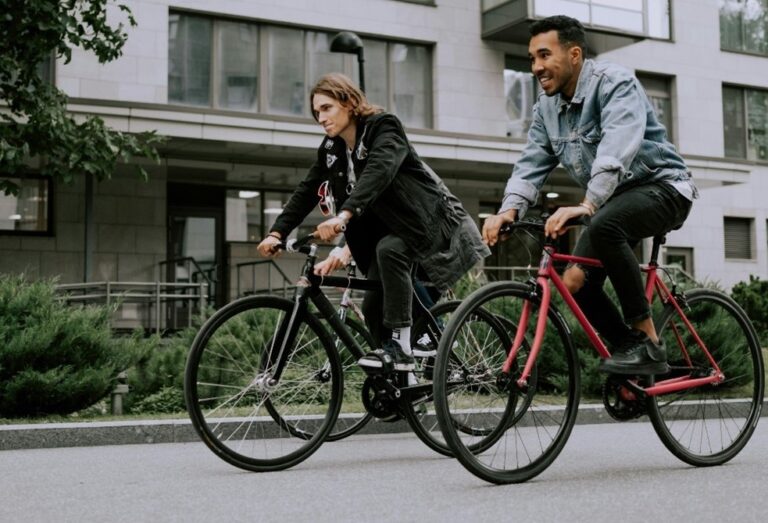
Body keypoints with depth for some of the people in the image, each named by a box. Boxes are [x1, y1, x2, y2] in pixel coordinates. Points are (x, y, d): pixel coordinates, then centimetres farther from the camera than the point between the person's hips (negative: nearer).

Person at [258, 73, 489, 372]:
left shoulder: (383, 126, -19)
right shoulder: (331, 149, 3)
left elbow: (378, 171, -37)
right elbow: (306, 192, -2)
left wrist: (345, 215, -52)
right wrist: (277, 233, -16)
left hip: (426, 220, -7)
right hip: (386, 228, 8)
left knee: (389, 249, -35)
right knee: (372, 307, -2)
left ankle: (400, 347, -30)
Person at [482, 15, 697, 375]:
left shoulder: (615, 84, -19)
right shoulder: (547, 107, 4)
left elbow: (617, 149, -35)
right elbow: (532, 163, -4)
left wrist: (587, 205, -49)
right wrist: (510, 209, -23)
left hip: (661, 187, -8)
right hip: (613, 200, 8)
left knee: (603, 227, -36)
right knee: (576, 283, -6)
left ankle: (648, 344, -27)